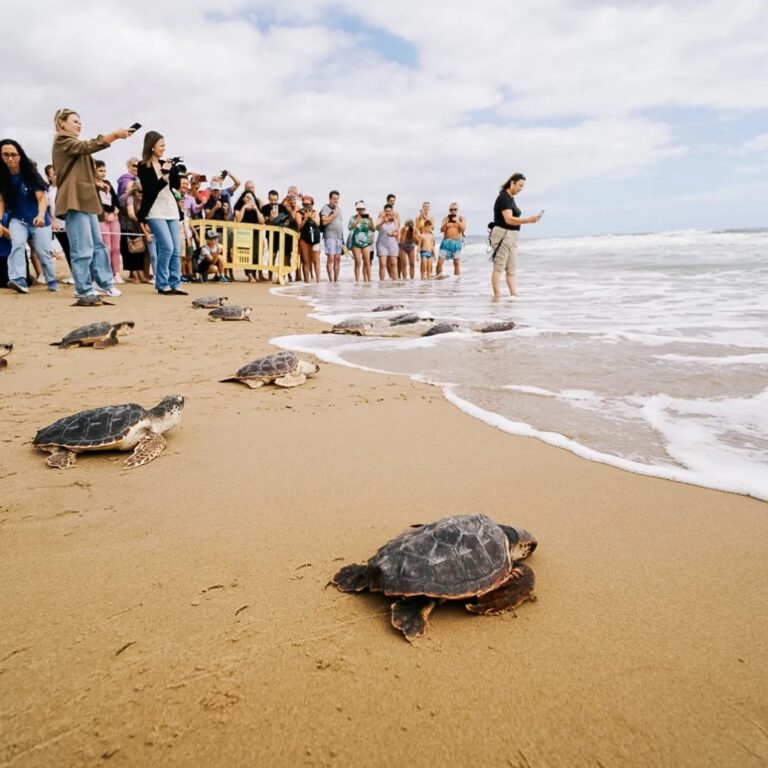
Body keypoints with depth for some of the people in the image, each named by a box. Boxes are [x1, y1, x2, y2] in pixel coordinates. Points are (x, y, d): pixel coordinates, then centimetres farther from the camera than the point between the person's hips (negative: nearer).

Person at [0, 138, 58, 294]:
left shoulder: (30, 173, -12)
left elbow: (42, 197, -20)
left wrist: (41, 215, -38)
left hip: (38, 219, -2)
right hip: (17, 219, 2)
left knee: (43, 252, 1)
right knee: (17, 245, -22)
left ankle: (52, 282, 20)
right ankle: (19, 280, -34)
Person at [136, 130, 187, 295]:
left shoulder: (164, 164, 11)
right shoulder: (143, 167, -4)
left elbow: (177, 185, 8)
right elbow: (150, 189, -11)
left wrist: (174, 170, -6)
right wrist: (164, 175, -15)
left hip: (171, 210, 6)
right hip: (155, 211, -6)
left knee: (176, 249, 2)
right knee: (167, 247, -16)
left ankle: (174, 285, 7)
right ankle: (162, 285, -7)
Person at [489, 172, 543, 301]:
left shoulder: (510, 198, 16)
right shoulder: (504, 197, -13)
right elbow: (509, 219, -24)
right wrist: (529, 220, -30)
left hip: (511, 236, 10)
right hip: (502, 235, -10)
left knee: (511, 269, 6)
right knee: (499, 267, -7)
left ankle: (514, 295, 5)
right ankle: (497, 296, -5)